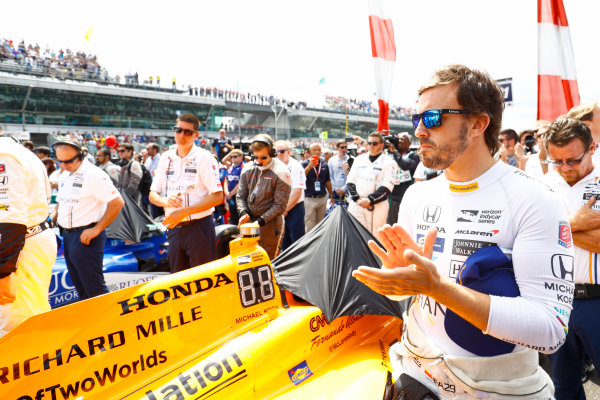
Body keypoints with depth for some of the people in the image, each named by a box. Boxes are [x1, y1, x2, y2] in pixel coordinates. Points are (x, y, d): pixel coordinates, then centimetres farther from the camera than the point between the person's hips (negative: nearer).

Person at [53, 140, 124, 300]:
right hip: (67, 235, 9)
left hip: (85, 236, -9)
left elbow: (117, 203, -21)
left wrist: (96, 229, -20)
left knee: (93, 287, -6)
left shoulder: (93, 174, -14)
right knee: (79, 284, 17)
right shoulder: (64, 176, 14)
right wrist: (53, 217, 11)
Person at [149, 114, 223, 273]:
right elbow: (152, 195, 15)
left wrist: (184, 212, -17)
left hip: (199, 226, -5)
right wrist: (165, 201, -9)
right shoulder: (166, 158, 13)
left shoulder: (204, 157, -4)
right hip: (173, 228, 6)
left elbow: (217, 197, -12)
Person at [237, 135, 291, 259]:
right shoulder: (248, 169, 6)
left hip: (270, 223, -5)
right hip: (249, 222, 5)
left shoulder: (281, 172, -10)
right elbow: (240, 196, 11)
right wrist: (243, 212, -9)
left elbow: (280, 205, -11)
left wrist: (261, 220, -18)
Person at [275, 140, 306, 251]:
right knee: (284, 243, 16)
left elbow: (297, 192, -17)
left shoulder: (295, 167, -12)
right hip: (280, 211, 7)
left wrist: (285, 210, -13)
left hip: (294, 209, -7)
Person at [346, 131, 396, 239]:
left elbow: (387, 187, -8)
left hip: (377, 206, -4)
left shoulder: (388, 162, 0)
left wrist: (370, 200, -16)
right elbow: (350, 181, 9)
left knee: (375, 237, -2)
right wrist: (356, 198, -6)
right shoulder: (359, 159, 13)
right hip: (356, 205, 4)